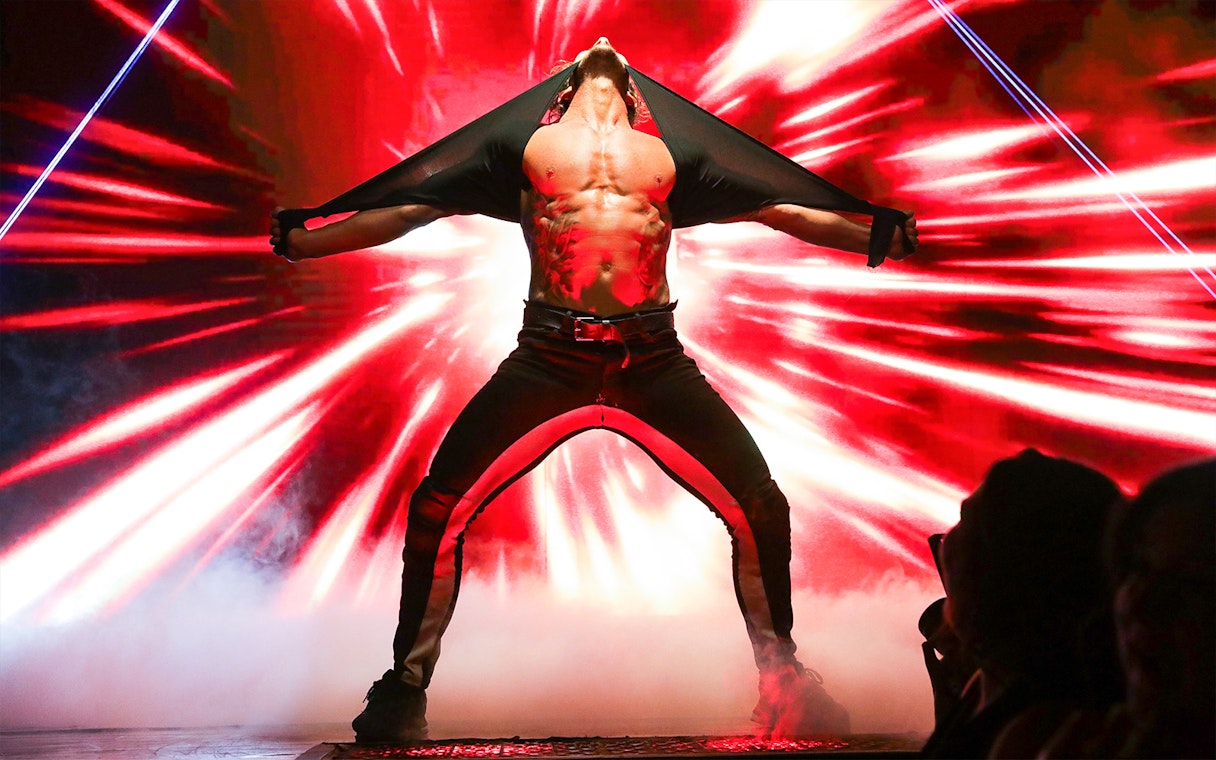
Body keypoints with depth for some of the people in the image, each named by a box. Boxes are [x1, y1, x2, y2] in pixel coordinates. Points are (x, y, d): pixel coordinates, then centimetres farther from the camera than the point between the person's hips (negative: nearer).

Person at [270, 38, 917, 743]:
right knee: (438, 510, -10)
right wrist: (302, 241, 19)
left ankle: (785, 684, 17)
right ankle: (405, 690, 10)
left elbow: (783, 211, 24)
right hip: (547, 359, -1)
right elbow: (409, 210, 21)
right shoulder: (526, 146, 19)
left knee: (761, 510, -4)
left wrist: (885, 238, 22)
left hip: (657, 360, 1)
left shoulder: (668, 154, 21)